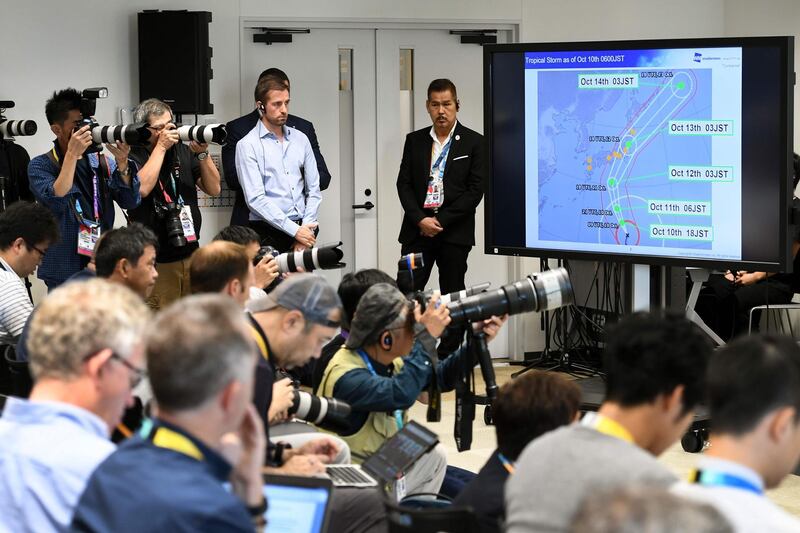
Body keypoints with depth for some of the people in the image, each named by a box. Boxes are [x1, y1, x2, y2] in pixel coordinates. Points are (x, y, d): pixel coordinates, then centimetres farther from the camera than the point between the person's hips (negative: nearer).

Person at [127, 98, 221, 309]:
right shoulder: (133, 156, -2)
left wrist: (202, 154, -6)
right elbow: (142, 188, -22)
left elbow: (213, 189, 9)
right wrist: (161, 146, -15)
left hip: (190, 253, 5)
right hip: (156, 260, -5)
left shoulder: (183, 151, 11)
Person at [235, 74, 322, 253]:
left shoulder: (300, 139, 13)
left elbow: (313, 189, 12)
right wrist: (295, 231, -13)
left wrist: (306, 229, -2)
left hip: (302, 229, 4)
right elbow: (256, 199, -10)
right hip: (268, 234, -4)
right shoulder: (247, 145, -2)